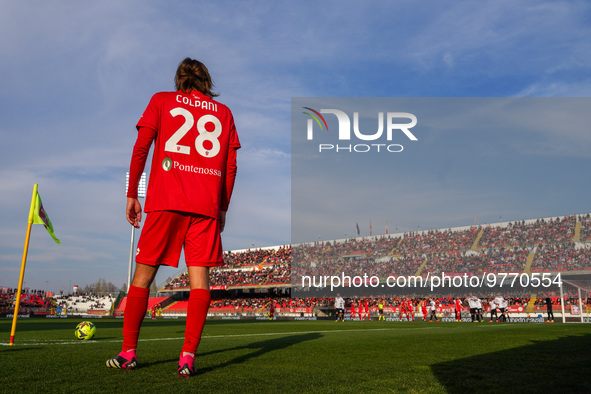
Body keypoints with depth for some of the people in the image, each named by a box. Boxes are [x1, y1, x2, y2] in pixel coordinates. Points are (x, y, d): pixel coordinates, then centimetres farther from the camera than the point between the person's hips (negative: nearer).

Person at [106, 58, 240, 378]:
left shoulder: (161, 100, 13)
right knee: (199, 277, -1)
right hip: (207, 205, 1)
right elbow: (231, 167, 12)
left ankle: (128, 352, 11)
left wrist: (131, 195, 7)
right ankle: (188, 356, -7)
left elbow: (141, 148, 3)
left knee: (143, 274, 7)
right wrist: (223, 208, 16)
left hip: (166, 199, -1)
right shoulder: (223, 112, 17)